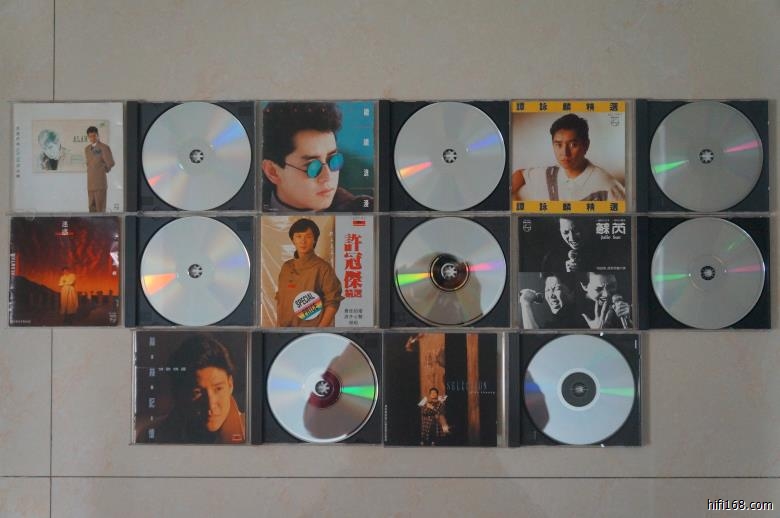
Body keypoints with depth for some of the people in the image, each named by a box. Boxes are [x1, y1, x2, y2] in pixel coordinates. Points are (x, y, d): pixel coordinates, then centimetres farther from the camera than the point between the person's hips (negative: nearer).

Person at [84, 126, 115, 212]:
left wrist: (105, 169, 4)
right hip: (90, 183, 7)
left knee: (100, 208, -7)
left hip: (100, 183, -7)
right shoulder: (87, 149, 16)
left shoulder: (104, 147, -7)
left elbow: (110, 163, -11)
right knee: (92, 208, 7)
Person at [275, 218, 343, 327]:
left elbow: (333, 302, -9)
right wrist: (279, 324, 8)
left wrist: (321, 328, -15)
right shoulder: (286, 267, 9)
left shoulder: (322, 267, -8)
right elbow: (280, 299, 16)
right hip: (285, 325, 5)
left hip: (312, 326, -5)